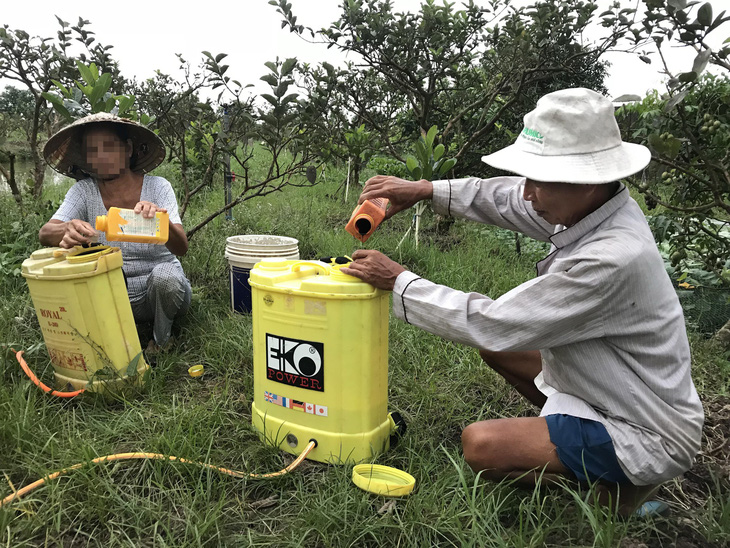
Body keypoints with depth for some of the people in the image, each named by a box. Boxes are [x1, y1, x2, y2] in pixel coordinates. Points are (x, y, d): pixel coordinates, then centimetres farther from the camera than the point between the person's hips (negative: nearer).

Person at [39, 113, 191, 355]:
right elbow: (45, 233, -19)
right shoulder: (83, 191, -5)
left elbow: (181, 248, -24)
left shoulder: (157, 187, -12)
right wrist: (67, 230, -43)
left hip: (160, 290, -2)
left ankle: (161, 340, -3)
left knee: (165, 276, -34)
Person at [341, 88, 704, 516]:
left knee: (480, 445, -21)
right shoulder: (596, 206, -9)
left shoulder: (612, 258, -35)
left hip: (649, 437, -8)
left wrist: (399, 281, -21)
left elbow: (493, 323, -30)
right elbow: (508, 198, 6)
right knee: (495, 346, 8)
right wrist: (426, 190, -5)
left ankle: (618, 485, 0)